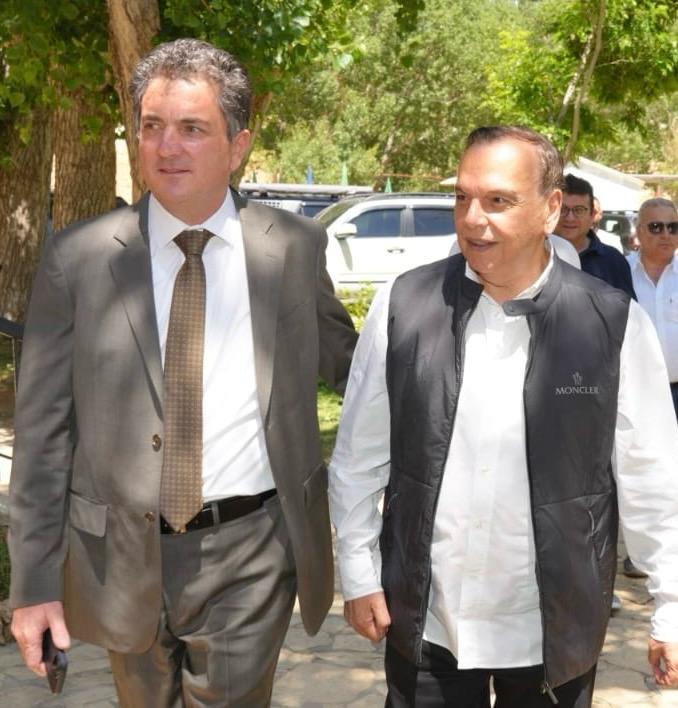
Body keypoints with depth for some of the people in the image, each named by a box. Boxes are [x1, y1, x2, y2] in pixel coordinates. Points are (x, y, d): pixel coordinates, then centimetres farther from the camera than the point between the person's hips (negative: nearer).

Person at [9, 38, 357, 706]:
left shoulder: (295, 247, -3)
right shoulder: (78, 257, -4)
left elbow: (344, 361, 15)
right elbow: (42, 429, -2)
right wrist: (34, 580, -3)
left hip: (250, 553, -1)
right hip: (123, 556, 1)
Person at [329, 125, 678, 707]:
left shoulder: (614, 324, -10)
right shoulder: (403, 305, -7)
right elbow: (359, 458, 1)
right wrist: (359, 575, 3)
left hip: (554, 631, 0)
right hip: (424, 622, 1)